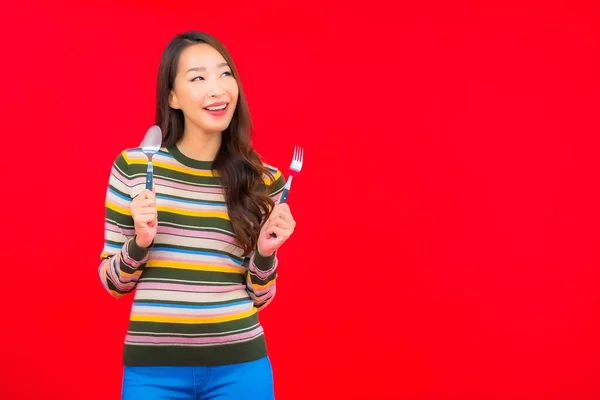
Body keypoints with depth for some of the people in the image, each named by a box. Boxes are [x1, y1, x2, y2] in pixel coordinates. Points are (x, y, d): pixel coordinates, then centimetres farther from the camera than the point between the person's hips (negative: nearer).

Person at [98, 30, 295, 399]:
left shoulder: (264, 181, 1)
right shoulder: (133, 166, -2)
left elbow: (259, 299, 6)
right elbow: (114, 284, 3)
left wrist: (265, 251, -11)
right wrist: (140, 242, -14)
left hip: (240, 365, 1)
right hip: (153, 368, -1)